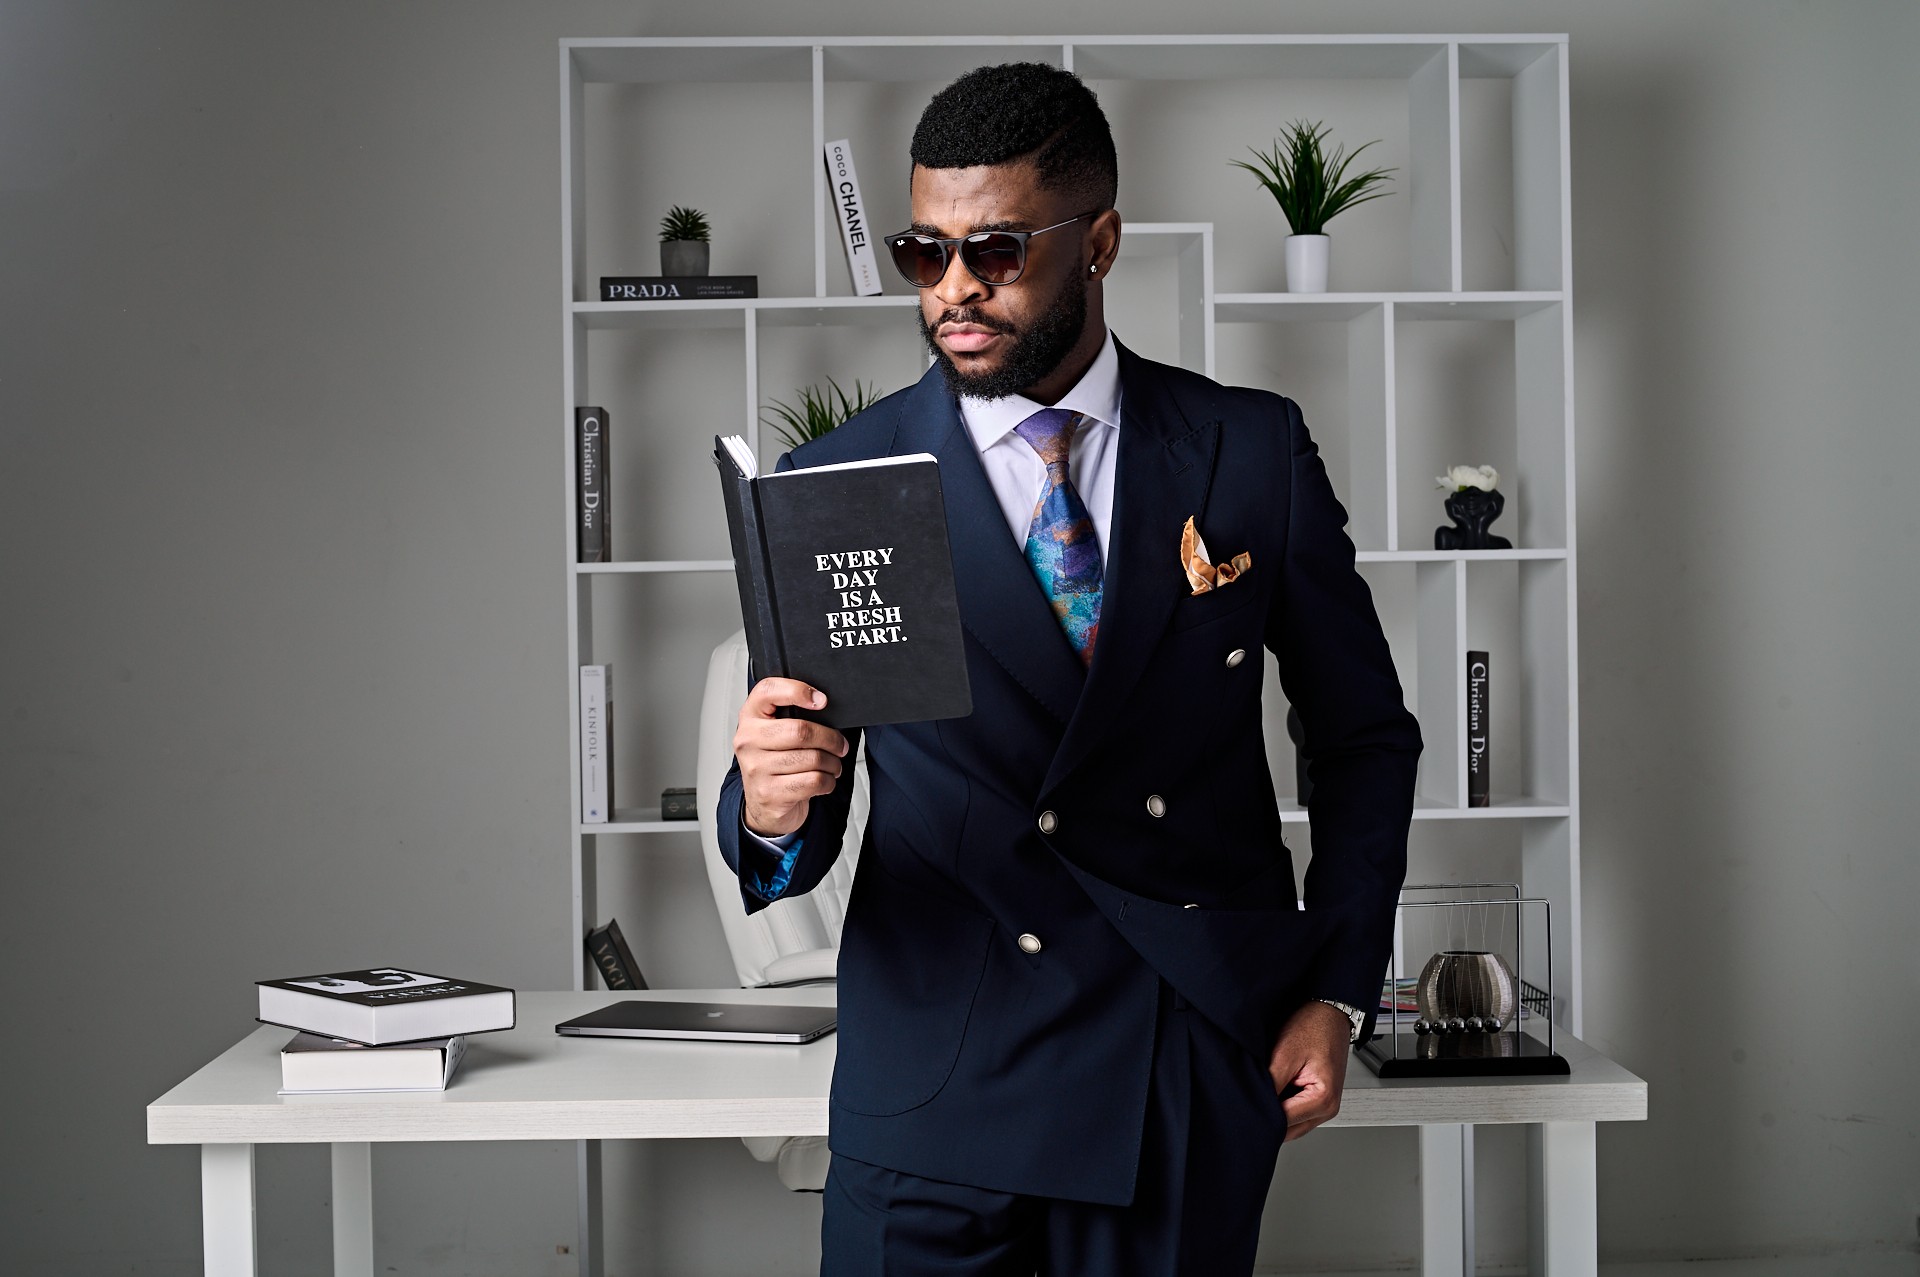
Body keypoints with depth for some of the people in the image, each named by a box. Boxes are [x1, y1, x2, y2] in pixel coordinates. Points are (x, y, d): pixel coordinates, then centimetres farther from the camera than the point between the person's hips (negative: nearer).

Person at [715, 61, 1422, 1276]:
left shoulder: (1254, 451, 0)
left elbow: (1366, 734, 9)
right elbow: (789, 849, -2)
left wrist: (1337, 992, 2)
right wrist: (772, 809, -25)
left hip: (1200, 1079, 1)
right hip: (933, 1094, 0)